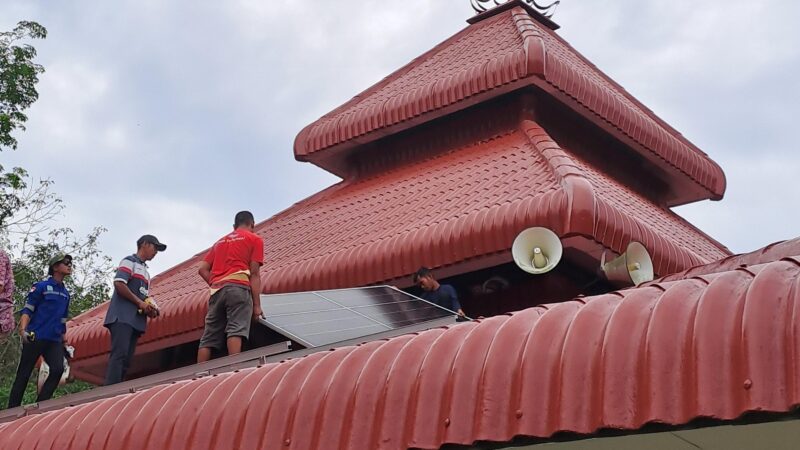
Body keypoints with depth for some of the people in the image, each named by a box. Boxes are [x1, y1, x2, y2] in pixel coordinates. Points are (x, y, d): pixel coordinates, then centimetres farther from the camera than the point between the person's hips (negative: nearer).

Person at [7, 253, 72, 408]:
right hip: (35, 337, -5)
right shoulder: (41, 287, 0)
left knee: (58, 369, -16)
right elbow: (27, 310, -5)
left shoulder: (66, 293, 18)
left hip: (55, 341, 5)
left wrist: (64, 342, 21)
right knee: (23, 374, -1)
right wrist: (23, 329, -20)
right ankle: (12, 409, 5)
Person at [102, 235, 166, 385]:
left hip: (136, 320, 9)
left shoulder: (145, 272, 28)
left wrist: (150, 309, 5)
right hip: (123, 317, -9)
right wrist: (140, 303, -13)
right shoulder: (129, 261, 3)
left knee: (126, 359, 1)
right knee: (119, 354, -20)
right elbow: (119, 283, -12)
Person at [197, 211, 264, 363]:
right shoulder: (255, 239, 13)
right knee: (235, 331, -18)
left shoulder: (220, 241, 29)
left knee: (208, 338, 1)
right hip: (238, 288, -5)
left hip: (216, 291, 5)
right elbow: (254, 274, 2)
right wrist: (257, 304, 1)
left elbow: (202, 269, 17)